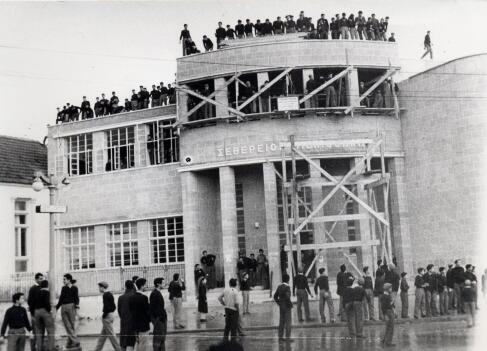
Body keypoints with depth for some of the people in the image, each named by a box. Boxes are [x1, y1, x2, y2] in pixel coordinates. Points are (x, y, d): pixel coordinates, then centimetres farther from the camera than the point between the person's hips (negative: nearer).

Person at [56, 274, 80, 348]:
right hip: (63, 307, 5)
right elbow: (61, 299, 19)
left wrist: (77, 304, -25)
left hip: (71, 306, -5)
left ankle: (69, 342, 2)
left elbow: (76, 297, -8)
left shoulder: (74, 288, 1)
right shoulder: (64, 288, 15)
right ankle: (75, 341, -1)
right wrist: (56, 307, 16)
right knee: (67, 326, -2)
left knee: (72, 325, -2)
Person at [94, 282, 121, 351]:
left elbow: (106, 307, -23)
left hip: (107, 317, -10)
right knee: (103, 335, 14)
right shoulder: (110, 294, 12)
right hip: (110, 315, 10)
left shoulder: (105, 295, -16)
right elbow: (114, 307, 16)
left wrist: (103, 316, -14)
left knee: (111, 334, -4)